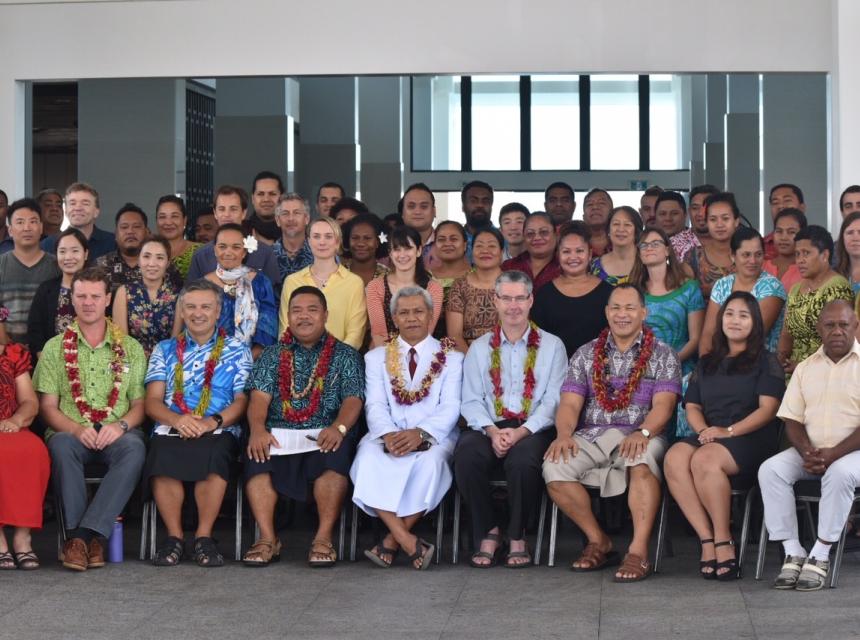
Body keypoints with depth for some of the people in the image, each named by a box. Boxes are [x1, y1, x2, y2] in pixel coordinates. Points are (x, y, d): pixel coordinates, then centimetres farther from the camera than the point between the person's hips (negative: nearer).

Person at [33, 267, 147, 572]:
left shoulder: (131, 348, 16)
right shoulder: (55, 347, 13)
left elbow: (140, 403, 10)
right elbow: (47, 406, 6)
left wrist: (121, 425, -13)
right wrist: (77, 430, -14)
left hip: (116, 434, 0)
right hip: (71, 432, 0)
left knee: (134, 448, -35)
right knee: (61, 445, -37)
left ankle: (86, 532, -37)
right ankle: (83, 536, -35)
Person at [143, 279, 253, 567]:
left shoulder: (237, 350, 17)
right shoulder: (165, 349, 22)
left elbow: (242, 400, 6)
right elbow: (153, 400, 11)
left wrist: (213, 421, -14)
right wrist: (178, 420, -11)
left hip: (219, 432, -1)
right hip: (170, 429, 1)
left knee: (214, 458, -38)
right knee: (162, 457, -35)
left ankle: (204, 536, -24)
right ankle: (174, 536, -20)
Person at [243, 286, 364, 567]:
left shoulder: (345, 355, 15)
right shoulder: (273, 355, 20)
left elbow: (353, 399, 1)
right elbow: (260, 397, 6)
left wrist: (338, 428, -21)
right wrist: (257, 428, -16)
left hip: (325, 435, -1)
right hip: (278, 435, 1)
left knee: (337, 455, -35)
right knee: (256, 456, -31)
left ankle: (324, 538, -27)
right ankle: (268, 538, -25)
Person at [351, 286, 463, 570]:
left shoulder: (451, 358, 12)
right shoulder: (376, 357, 17)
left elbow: (450, 408, -2)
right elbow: (375, 406, 4)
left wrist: (420, 433, -22)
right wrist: (388, 434, -19)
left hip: (433, 437, -1)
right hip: (387, 435, 1)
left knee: (430, 462, -36)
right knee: (369, 460, -33)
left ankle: (391, 542, -26)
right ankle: (409, 542, -36)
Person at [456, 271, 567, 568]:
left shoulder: (551, 346, 10)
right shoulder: (479, 348, 16)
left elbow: (553, 400, 0)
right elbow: (471, 401, 8)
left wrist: (521, 432, -15)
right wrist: (492, 431, -12)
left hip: (534, 428, -2)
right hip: (488, 427, 2)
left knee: (523, 460, -36)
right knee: (467, 455, -32)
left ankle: (517, 537, -12)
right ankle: (488, 532, -11)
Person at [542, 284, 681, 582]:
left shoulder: (663, 355, 9)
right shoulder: (586, 354, 17)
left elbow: (663, 404, -5)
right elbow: (570, 403, 7)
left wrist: (643, 433, -26)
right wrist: (564, 434, -15)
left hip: (640, 436, -3)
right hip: (591, 436, 3)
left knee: (641, 460, -38)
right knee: (555, 466, -26)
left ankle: (638, 551, -37)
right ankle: (599, 541, -8)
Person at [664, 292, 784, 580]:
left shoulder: (766, 362, 9)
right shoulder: (707, 363, 24)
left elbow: (768, 408, -4)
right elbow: (692, 407, 17)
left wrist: (728, 431, -16)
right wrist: (703, 430, -6)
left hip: (750, 438, -4)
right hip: (709, 436, 4)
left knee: (704, 459, -37)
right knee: (674, 458, -30)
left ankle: (723, 543, -28)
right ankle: (707, 540, -32)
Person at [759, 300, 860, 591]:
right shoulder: (806, 368, 13)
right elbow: (792, 420, 8)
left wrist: (834, 453, -21)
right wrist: (807, 453, -12)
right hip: (811, 451, 5)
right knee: (770, 469, -21)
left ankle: (820, 556, -26)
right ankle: (793, 553, -20)